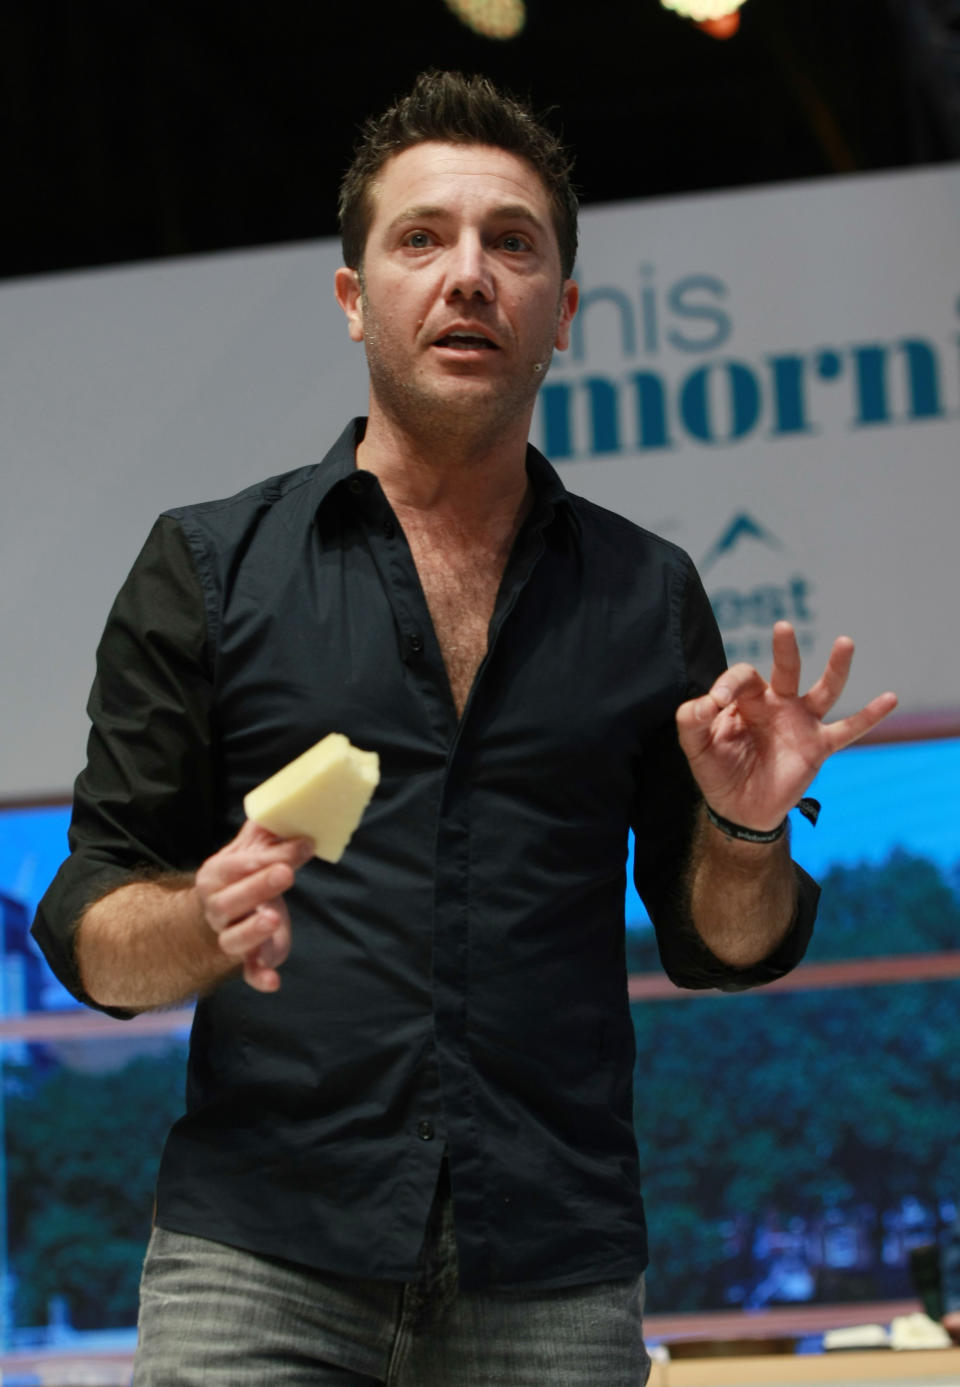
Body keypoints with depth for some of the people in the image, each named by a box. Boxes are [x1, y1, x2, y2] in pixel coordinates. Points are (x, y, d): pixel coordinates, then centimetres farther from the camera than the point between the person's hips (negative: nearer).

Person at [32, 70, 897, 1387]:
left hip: (555, 1278, 2)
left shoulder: (649, 595, 10)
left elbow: (719, 947, 15)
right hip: (260, 1261, -1)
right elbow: (89, 931, 5)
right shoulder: (210, 567, 6)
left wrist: (744, 832, -6)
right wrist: (204, 926, -16)